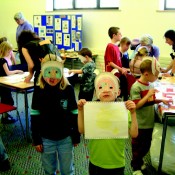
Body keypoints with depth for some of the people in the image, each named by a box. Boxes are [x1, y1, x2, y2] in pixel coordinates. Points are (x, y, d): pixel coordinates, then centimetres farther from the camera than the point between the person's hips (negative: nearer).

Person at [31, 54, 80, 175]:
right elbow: (34, 117, -4)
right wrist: (36, 139, -3)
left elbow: (74, 114, -4)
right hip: (46, 139, 1)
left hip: (66, 138, 0)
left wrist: (76, 136, 0)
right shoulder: (39, 91, -10)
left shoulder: (68, 89, -12)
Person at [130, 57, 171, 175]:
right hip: (140, 124, -7)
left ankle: (140, 161, 45)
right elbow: (136, 105, -23)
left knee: (146, 145, 22)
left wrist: (161, 100, 1)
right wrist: (148, 95, -28)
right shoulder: (136, 87, -21)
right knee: (137, 147, 12)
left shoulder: (150, 84, 2)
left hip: (149, 122, 7)